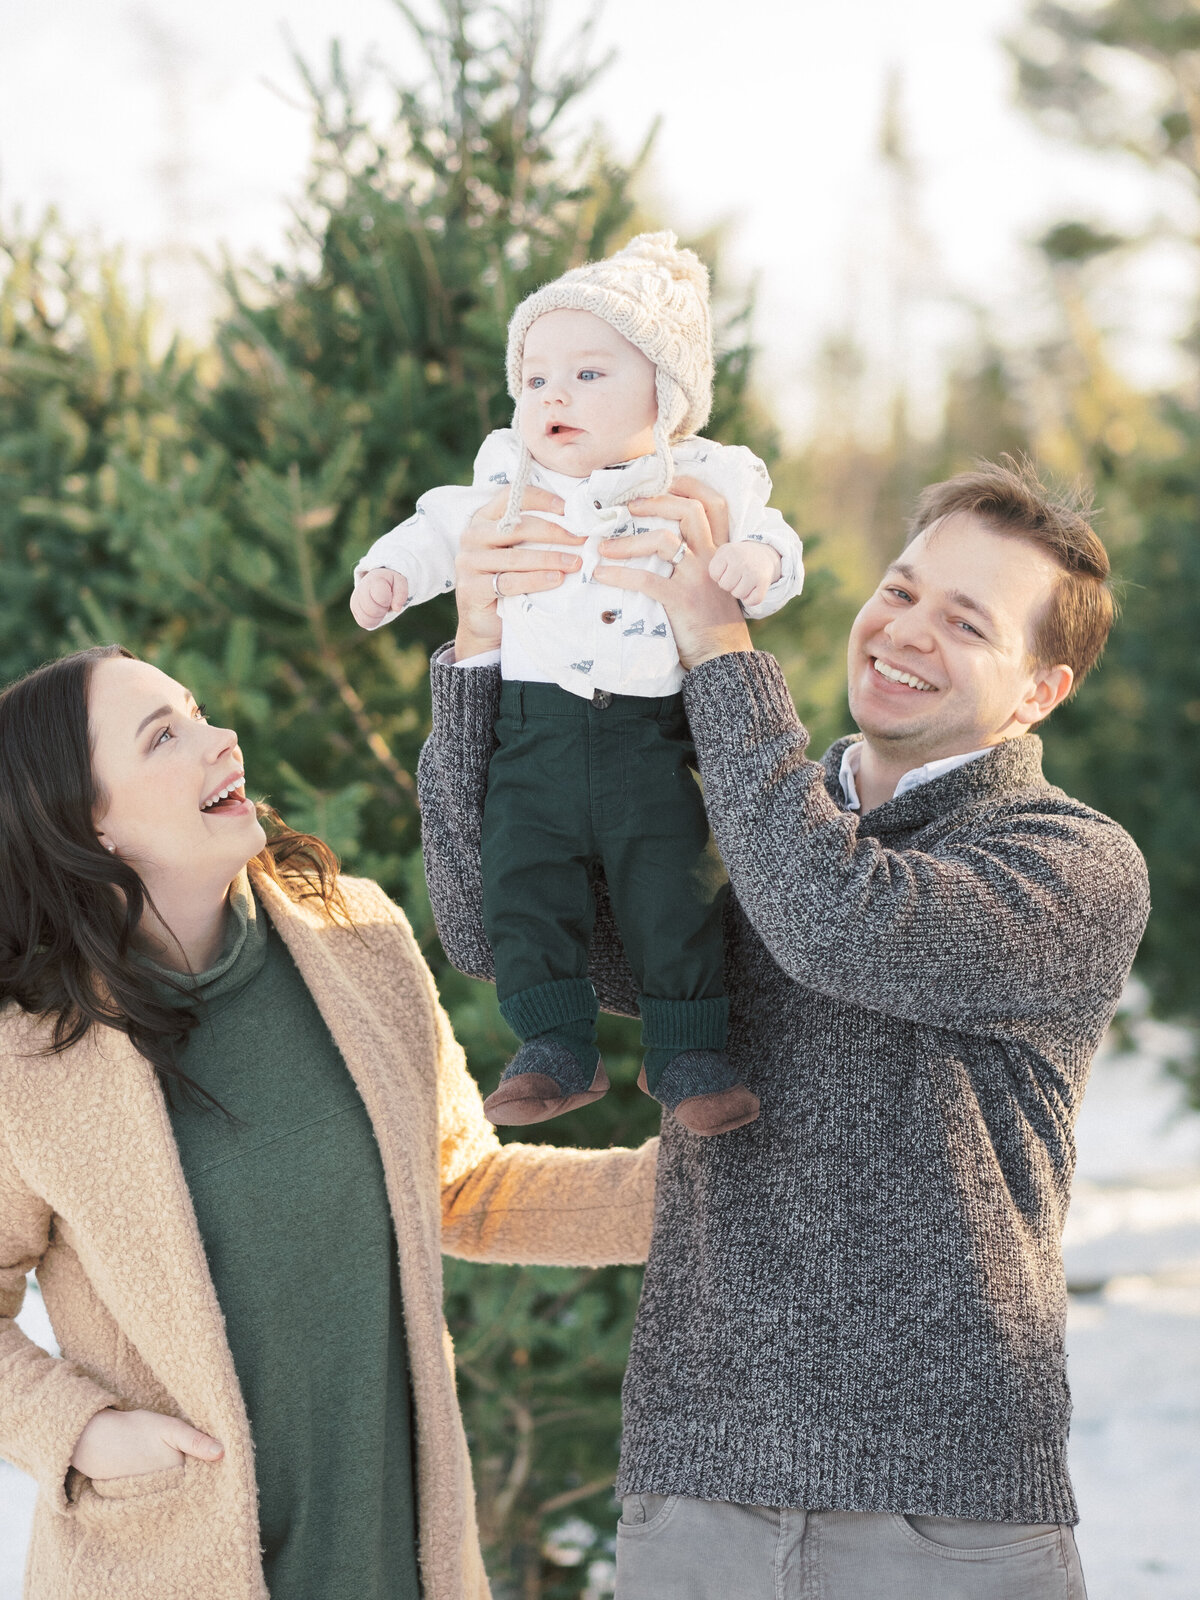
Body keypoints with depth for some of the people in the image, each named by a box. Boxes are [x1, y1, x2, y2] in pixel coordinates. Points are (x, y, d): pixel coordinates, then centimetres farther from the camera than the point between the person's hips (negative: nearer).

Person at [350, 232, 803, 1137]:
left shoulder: (706, 486, 2)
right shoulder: (510, 485, 9)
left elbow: (771, 543, 2)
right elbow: (444, 532, 21)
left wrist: (759, 560, -20)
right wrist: (389, 570, 6)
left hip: (653, 734, -2)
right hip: (534, 731, 2)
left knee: (676, 895, -5)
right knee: (523, 889, -5)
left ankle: (689, 1054, 6)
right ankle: (559, 1049, 4)